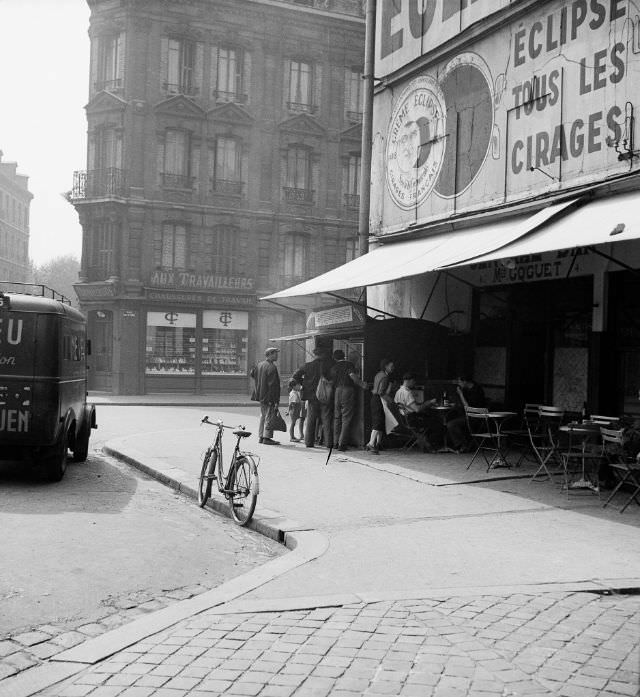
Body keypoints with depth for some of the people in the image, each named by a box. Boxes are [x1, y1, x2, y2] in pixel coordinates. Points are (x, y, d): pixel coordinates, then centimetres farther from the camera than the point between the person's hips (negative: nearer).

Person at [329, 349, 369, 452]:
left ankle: (336, 442, 13)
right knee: (346, 419, -2)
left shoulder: (333, 367, 13)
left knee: (337, 418, 13)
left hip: (336, 392, 5)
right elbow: (352, 375, -15)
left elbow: (330, 381, 9)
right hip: (348, 390, -4)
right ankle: (342, 444, -6)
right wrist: (362, 384, -9)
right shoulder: (349, 364, 0)